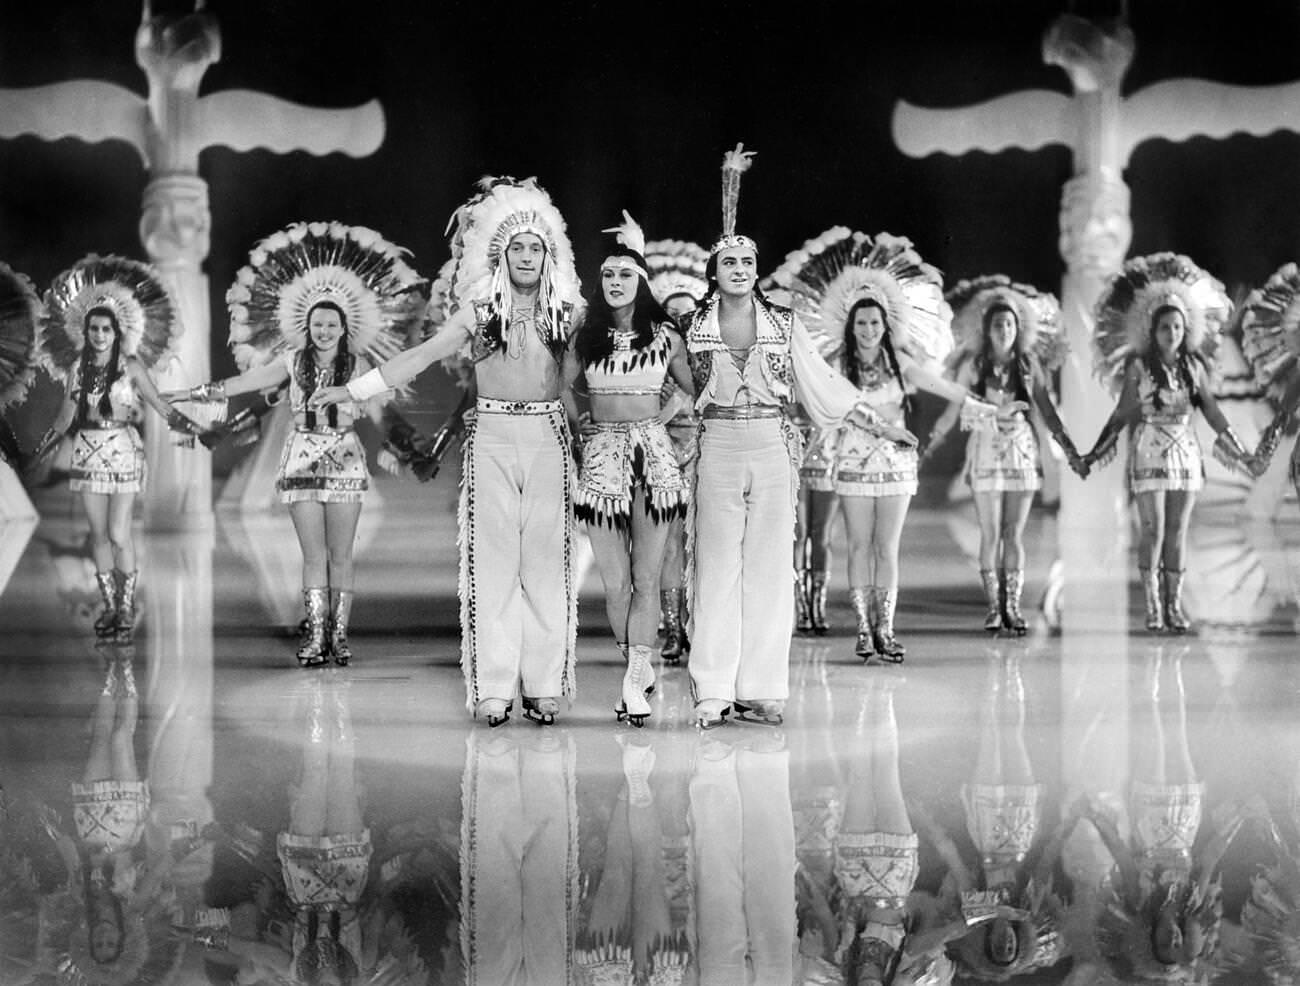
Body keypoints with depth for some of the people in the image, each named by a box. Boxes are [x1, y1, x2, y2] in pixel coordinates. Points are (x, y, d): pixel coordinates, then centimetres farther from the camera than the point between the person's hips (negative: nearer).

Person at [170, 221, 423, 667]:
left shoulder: (356, 365, 3)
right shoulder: (294, 362, 5)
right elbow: (246, 381, 7)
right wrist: (198, 393, 6)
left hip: (344, 458, -1)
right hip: (302, 457, 1)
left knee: (340, 555, 0)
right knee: (313, 555, -2)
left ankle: (338, 634, 5)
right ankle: (315, 634, -2)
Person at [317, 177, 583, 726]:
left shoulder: (563, 311, 8)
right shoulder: (479, 312, 4)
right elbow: (423, 356, 3)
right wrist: (354, 390, -1)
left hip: (548, 438, 1)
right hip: (492, 438, -1)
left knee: (546, 562, -1)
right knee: (493, 562, -3)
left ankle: (544, 687, 2)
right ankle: (494, 689, -3)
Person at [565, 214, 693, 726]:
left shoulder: (664, 336, 6)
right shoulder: (585, 337, 8)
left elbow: (698, 391, 14)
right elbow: (560, 391, 15)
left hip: (654, 452, -1)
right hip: (602, 451, 1)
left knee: (646, 578, -5)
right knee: (616, 582, -2)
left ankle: (633, 683, -6)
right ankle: (640, 668, 14)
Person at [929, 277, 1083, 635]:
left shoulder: (1029, 363, 5)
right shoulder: (973, 365, 1)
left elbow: (1047, 410, 9)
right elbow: (951, 412, 5)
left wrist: (1069, 449, 8)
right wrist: (927, 446, 1)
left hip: (1022, 449, 1)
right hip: (986, 449, -1)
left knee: (1015, 534, 1)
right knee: (991, 534, -2)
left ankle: (1012, 606, 6)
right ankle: (993, 606, 5)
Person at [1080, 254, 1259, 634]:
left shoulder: (1194, 366, 6)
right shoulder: (1139, 366, -2)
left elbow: (1211, 410, 11)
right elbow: (1122, 413, 3)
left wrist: (1240, 451, 12)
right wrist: (1096, 453, 1)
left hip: (1186, 452, 3)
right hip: (1150, 452, -3)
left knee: (1178, 531, 3)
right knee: (1153, 530, -7)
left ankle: (1174, 605, 8)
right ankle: (1153, 607, -3)